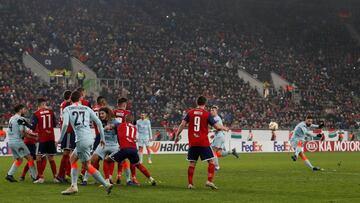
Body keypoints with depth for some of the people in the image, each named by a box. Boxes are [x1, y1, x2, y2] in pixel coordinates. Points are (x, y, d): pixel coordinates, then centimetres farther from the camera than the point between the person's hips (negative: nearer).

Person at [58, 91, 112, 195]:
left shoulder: (67, 109, 3)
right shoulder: (87, 109, 14)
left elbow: (65, 124, -12)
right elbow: (98, 122, 9)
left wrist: (60, 139, 0)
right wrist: (102, 138, 16)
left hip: (81, 140, -6)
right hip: (90, 138, 6)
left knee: (87, 165, 4)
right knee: (72, 158, 20)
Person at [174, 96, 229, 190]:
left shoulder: (190, 112, 4)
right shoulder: (207, 114, -3)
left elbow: (182, 124, -1)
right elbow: (217, 126, -2)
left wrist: (177, 135, 7)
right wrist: (224, 128, 17)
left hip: (192, 143, 3)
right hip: (203, 143, -3)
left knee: (192, 163, 9)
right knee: (211, 161, 4)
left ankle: (190, 183, 8)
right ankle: (209, 181, -9)